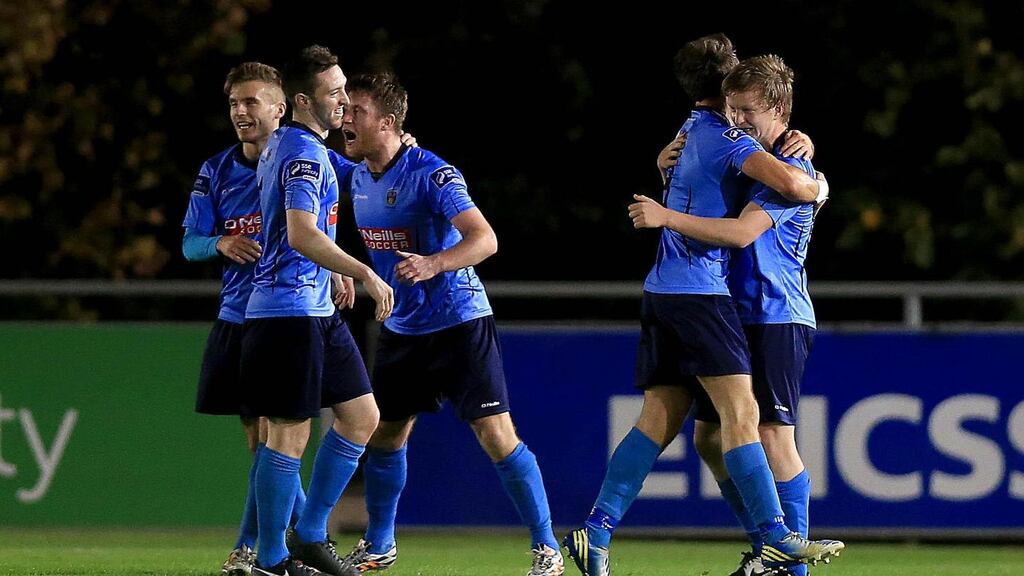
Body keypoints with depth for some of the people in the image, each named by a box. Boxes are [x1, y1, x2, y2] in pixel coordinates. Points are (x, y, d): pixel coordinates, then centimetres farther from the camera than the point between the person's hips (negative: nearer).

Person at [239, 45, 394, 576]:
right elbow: (302, 235, -26)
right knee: (290, 433, -6)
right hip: (289, 309, -10)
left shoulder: (281, 145, 16)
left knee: (361, 416, 10)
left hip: (317, 309, 10)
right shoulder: (304, 152, -15)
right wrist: (364, 274, -28)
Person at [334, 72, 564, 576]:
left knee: (496, 435, -12)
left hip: (459, 323, -8)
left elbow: (484, 239, -30)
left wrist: (433, 264, -44)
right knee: (384, 435, 12)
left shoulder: (431, 174, -20)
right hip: (401, 327, 8)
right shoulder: (359, 177, 4)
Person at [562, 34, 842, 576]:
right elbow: (791, 183, -21)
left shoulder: (690, 133, 18)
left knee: (658, 422, 6)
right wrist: (817, 185, 2)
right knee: (740, 410, -13)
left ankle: (595, 532, 0)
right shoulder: (723, 135, -9)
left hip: (662, 289, 9)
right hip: (698, 291, -9)